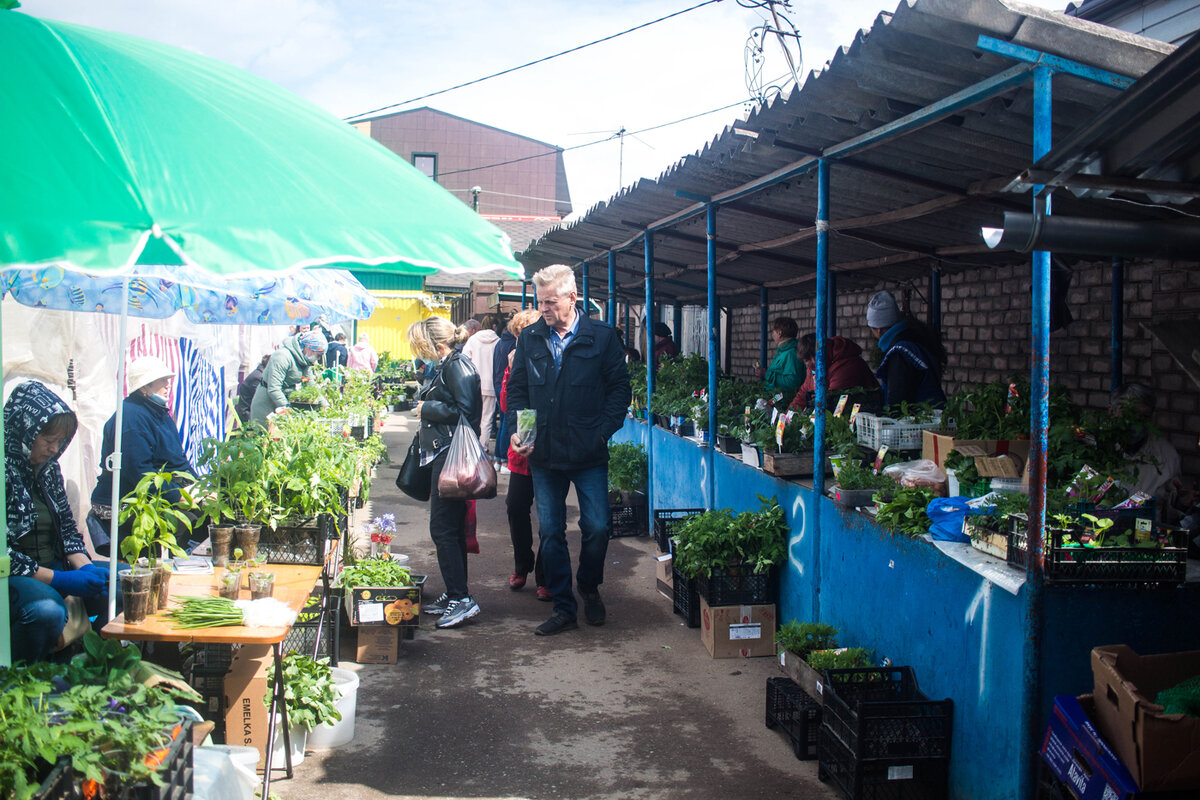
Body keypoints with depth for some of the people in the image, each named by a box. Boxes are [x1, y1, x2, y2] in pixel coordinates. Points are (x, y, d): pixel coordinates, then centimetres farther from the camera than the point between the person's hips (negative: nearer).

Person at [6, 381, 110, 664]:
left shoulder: (48, 468, 10)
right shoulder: (6, 471, -17)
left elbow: (67, 528, 15)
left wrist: (85, 567, -4)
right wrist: (59, 579, -22)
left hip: (53, 565, 9)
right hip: (16, 576, -8)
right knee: (46, 609, -37)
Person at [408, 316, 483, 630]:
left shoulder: (457, 366, -13)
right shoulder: (447, 366, 18)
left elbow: (465, 410, -21)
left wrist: (427, 408, -12)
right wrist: (427, 407, 9)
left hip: (453, 455, -11)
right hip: (444, 454, 11)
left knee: (443, 527, -9)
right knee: (450, 527, 14)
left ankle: (462, 599, -6)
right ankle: (454, 595, 21)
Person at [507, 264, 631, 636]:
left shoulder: (602, 337, -3)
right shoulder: (529, 339, 6)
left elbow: (619, 389, -1)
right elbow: (517, 389, 12)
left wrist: (601, 433, -10)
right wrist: (517, 429, -3)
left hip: (589, 455, -3)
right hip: (544, 454, 3)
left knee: (597, 528, 0)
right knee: (550, 532, 6)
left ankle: (589, 588, 28)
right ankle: (563, 609, 17)